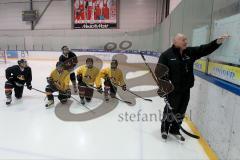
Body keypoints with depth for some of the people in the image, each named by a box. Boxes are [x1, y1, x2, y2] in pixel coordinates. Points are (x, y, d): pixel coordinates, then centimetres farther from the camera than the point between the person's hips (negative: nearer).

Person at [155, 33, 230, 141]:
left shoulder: (190, 52, 5)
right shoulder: (167, 55, -12)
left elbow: (205, 49, 3)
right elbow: (159, 71, -13)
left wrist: (217, 42, -11)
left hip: (186, 89, 6)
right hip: (173, 89, -6)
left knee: (181, 112, 15)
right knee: (170, 110, 7)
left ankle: (175, 130, 34)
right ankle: (164, 129, 30)